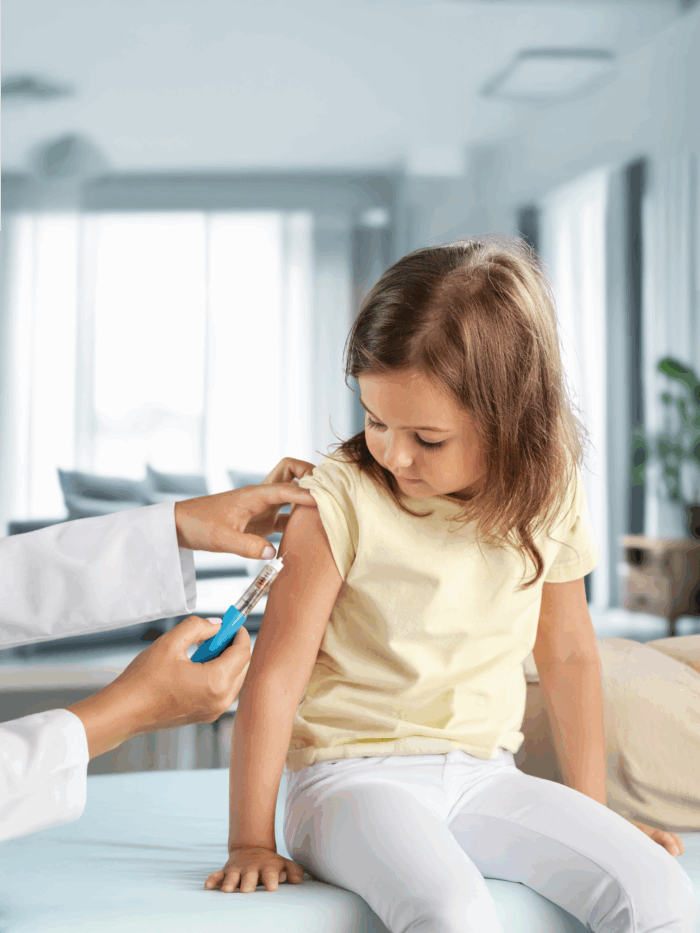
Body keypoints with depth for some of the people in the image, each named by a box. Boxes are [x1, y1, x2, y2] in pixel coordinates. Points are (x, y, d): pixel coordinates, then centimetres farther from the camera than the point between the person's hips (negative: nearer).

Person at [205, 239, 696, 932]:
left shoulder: (548, 503, 0)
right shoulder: (341, 501, -12)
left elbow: (569, 655, 13)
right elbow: (275, 676, -9)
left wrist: (592, 814, 17)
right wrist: (249, 843, -7)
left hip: (483, 777, 4)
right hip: (352, 776, -4)